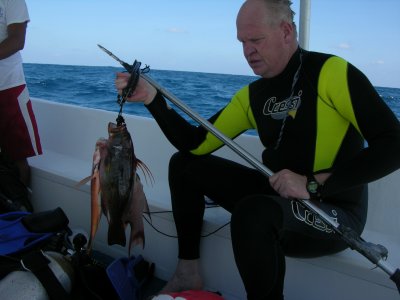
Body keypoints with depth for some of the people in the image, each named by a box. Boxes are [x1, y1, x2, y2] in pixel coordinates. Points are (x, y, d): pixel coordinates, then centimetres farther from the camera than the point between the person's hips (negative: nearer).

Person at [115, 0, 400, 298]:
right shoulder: (252, 95, 5)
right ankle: (188, 273, 11)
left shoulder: (331, 72, -15)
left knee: (253, 212, -39)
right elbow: (197, 145, 4)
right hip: (277, 196, 7)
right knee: (184, 164, 7)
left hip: (335, 212, -7)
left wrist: (313, 184, -26)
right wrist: (153, 99, -7)